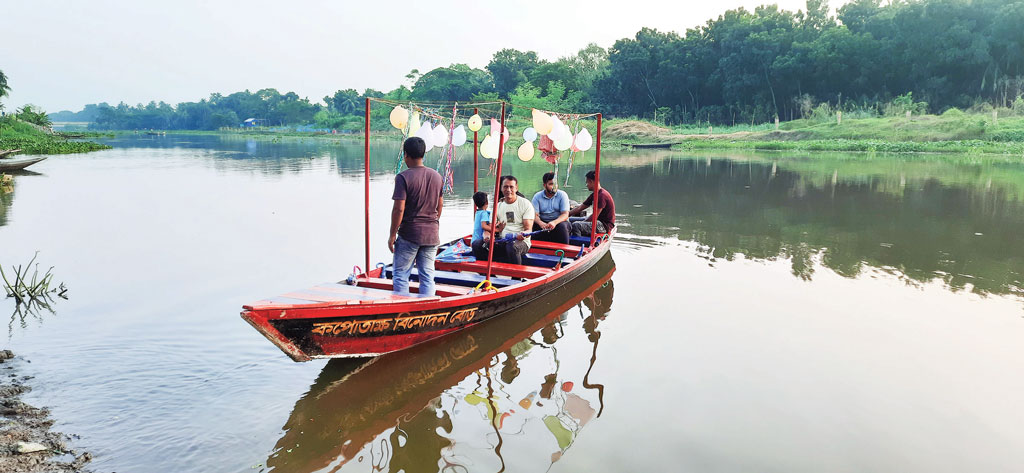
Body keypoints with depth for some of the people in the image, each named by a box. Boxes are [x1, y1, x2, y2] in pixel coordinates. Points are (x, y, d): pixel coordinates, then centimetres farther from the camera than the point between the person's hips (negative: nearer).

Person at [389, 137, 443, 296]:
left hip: (409, 235, -5)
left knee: (401, 276, 6)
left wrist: (392, 235, -9)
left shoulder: (403, 177, -13)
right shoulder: (436, 176, 5)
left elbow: (399, 209, -17)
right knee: (427, 276, 10)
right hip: (431, 235, 5)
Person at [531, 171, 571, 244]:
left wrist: (555, 222, -31)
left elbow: (565, 215, -11)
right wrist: (540, 223, -32)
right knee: (533, 225, -29)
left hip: (559, 221, -1)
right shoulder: (537, 196, 1)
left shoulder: (562, 195, -2)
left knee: (562, 226, -34)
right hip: (543, 222, 1)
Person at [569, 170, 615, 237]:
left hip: (604, 226, -11)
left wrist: (583, 222, -6)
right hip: (599, 222, 11)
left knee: (576, 225, -27)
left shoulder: (602, 195, -18)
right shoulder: (594, 194, 14)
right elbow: (580, 208, 15)